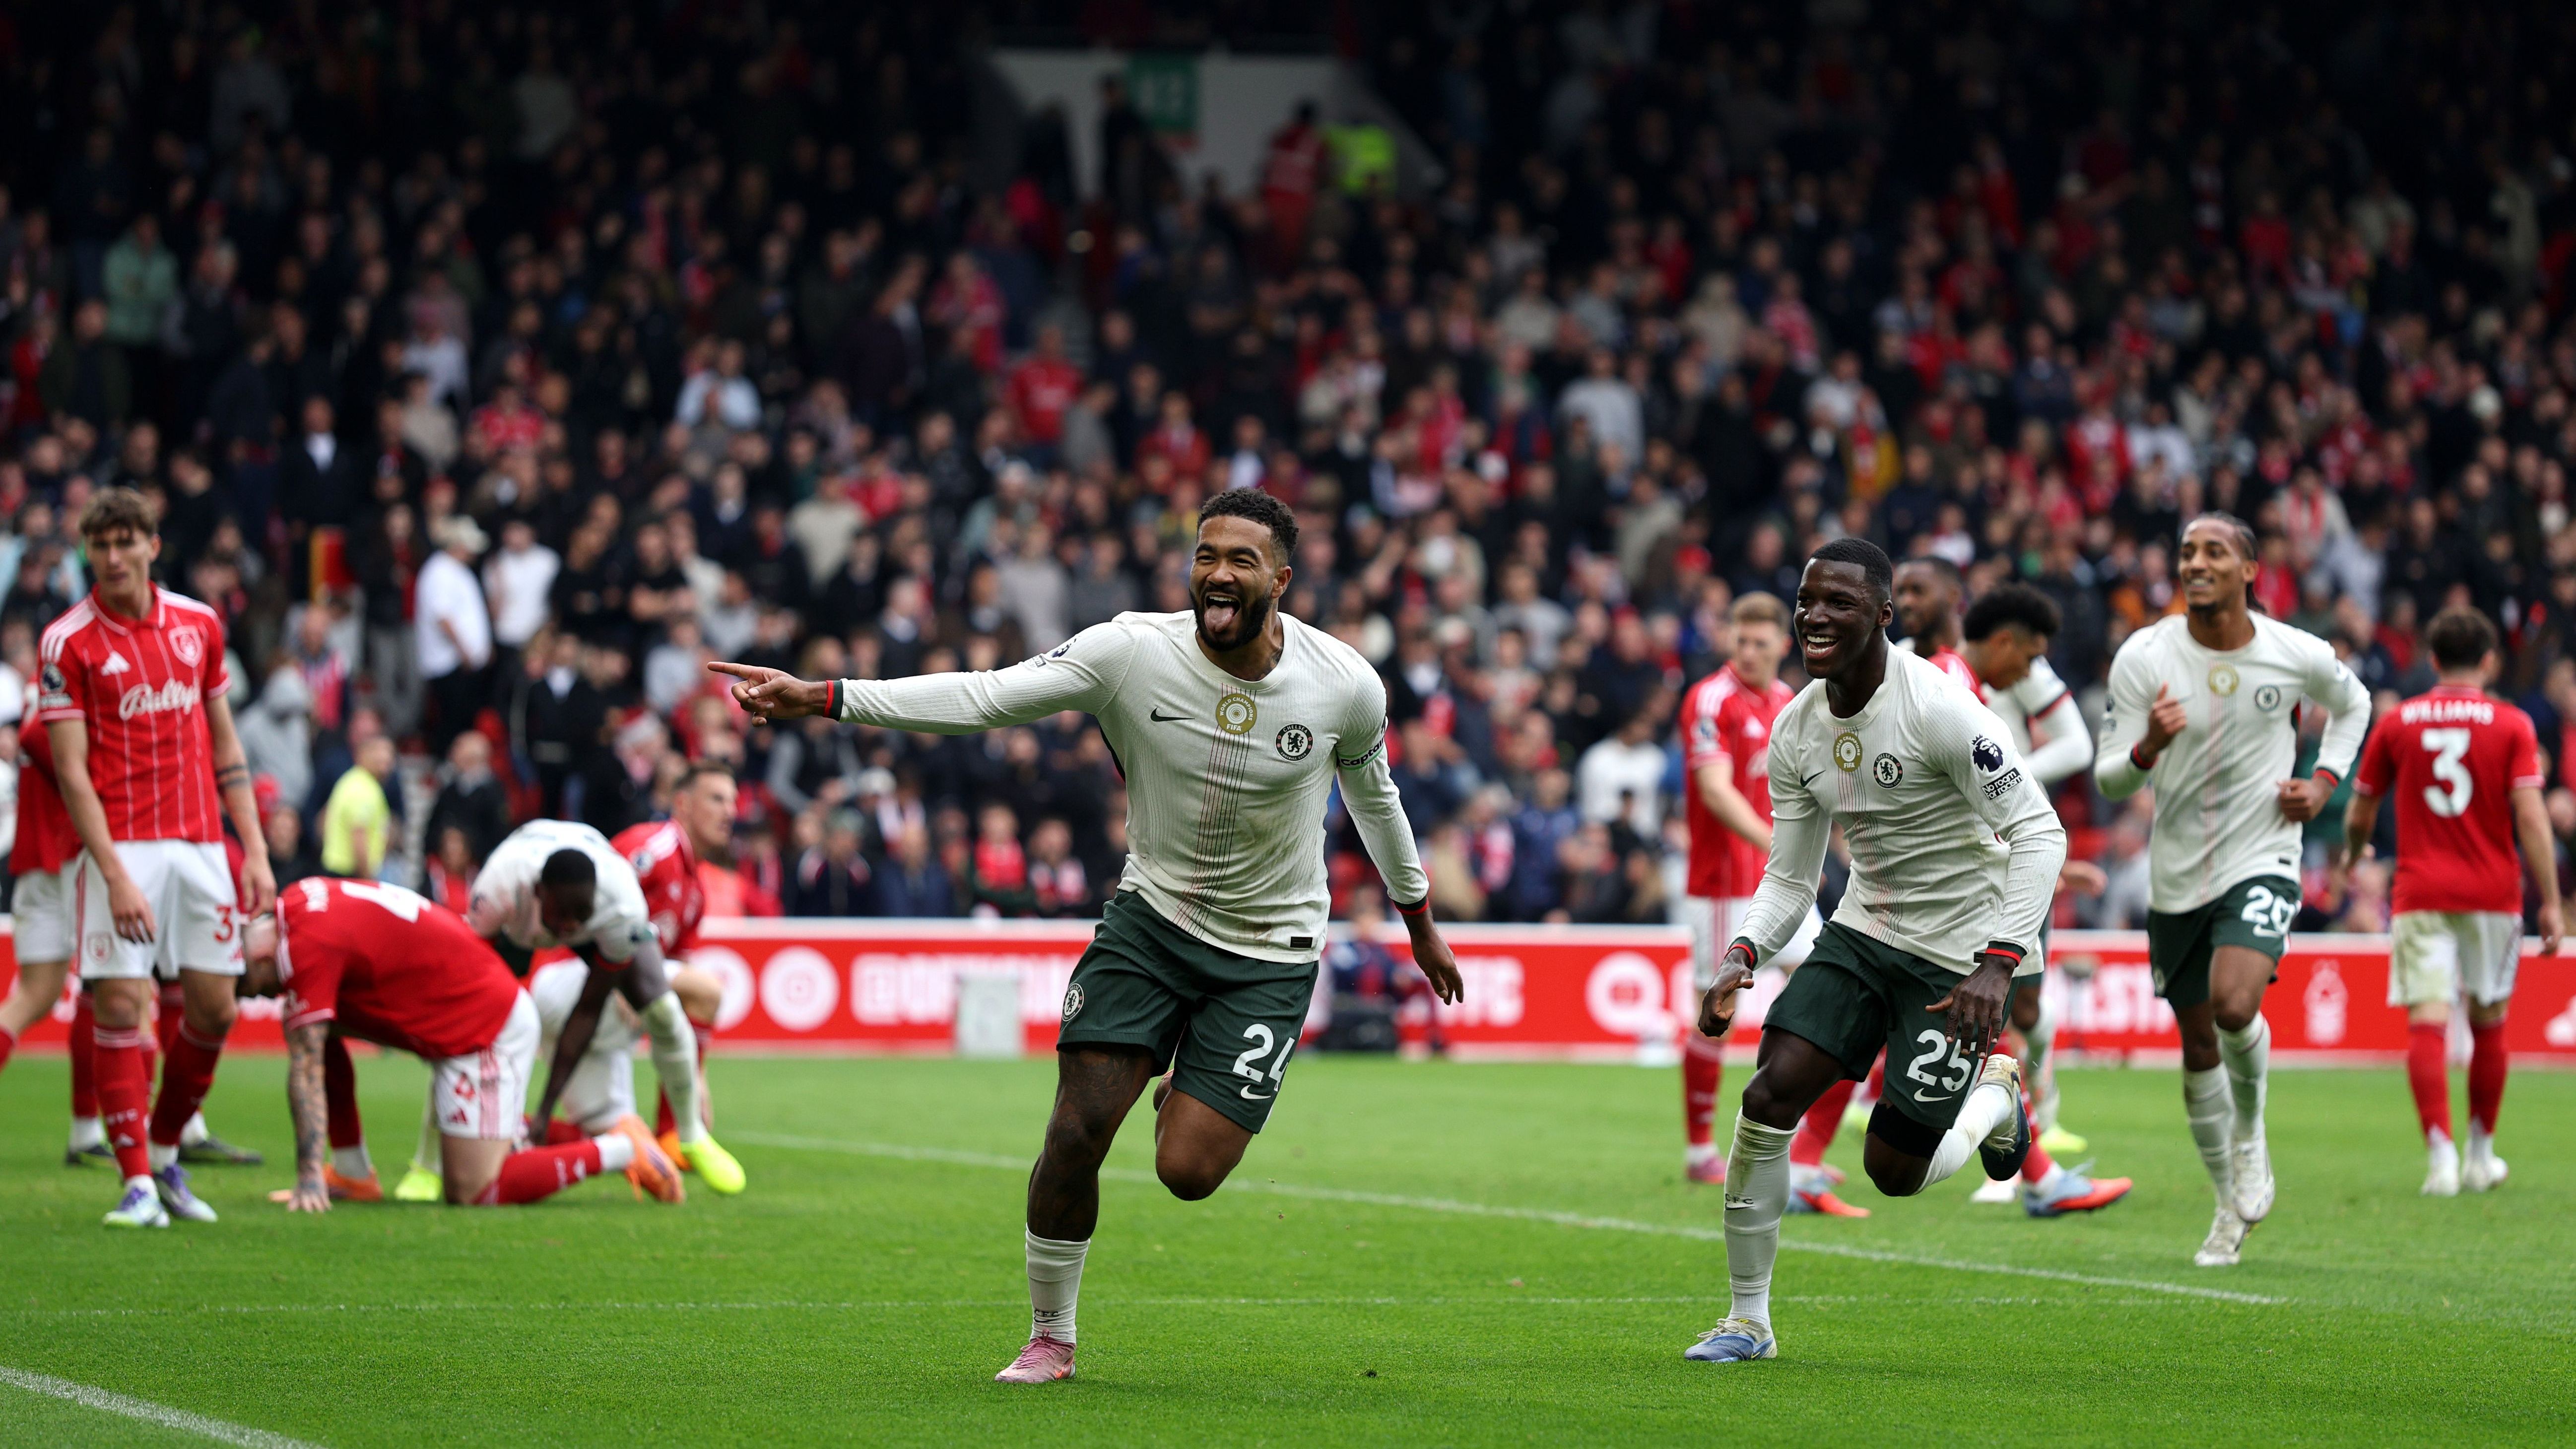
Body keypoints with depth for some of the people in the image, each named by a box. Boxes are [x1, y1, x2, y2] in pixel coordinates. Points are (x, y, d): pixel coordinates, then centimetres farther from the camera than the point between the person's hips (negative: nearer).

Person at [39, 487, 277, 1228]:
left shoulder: (200, 624, 8)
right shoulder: (68, 643, -6)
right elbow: (71, 771, -9)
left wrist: (255, 849, 8)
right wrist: (115, 876, -17)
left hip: (199, 843, 4)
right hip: (122, 847, -4)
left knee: (213, 1008, 4)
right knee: (119, 1007, -10)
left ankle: (166, 1154, 23)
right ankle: (138, 1183, -5)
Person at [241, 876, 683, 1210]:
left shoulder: (305, 949, -22)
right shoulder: (297, 901, 4)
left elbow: (306, 1071, -22)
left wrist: (310, 1179, -21)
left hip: (485, 1033, -10)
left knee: (472, 1193, -9)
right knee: (319, 1029, 9)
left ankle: (619, 1151, -1)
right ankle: (352, 1175, 14)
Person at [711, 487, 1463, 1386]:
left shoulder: (1345, 685, -12)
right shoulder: (1133, 652, -16)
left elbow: (1373, 794, 8)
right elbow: (986, 697, -21)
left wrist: (1420, 923, 21)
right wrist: (820, 697, -32)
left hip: (1269, 955, 0)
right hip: (1152, 915, 1)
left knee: (1187, 1172, -11)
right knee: (1076, 1133, -13)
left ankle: (1192, 1102, 28)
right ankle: (1051, 1338, 9)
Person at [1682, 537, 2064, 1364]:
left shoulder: (1938, 709, -22)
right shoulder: (1796, 729, 0)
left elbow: (2039, 834, -22)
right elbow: (1789, 878, 8)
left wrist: (1999, 963, -32)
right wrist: (1743, 956, -11)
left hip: (1961, 952, -6)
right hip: (1863, 931, 6)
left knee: (1895, 1171, -5)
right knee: (1769, 1095, -13)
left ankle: (1995, 1094, 28)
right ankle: (1748, 1320, -1)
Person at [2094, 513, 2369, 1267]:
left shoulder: (2298, 655, -8)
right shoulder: (2143, 657, -9)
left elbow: (2352, 704, 16)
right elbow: (2108, 780, -7)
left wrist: (2323, 782, 1)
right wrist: (2148, 748, -29)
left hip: (2262, 860, -2)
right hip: (2177, 873, 2)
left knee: (2235, 1006, -26)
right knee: (2198, 1041, 10)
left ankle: (2251, 1134, 5)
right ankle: (2232, 1206, 28)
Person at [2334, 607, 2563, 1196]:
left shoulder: (2396, 723, 4)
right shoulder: (2511, 725, -1)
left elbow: (2360, 816, 13)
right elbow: (2531, 818, -10)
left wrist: (2349, 861, 34)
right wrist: (2551, 902, -7)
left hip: (2419, 897, 0)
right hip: (2493, 895, 0)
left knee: (2427, 1024, -7)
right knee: (2489, 1024, 15)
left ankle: (2441, 1153, -23)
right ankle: (2481, 1156, 25)